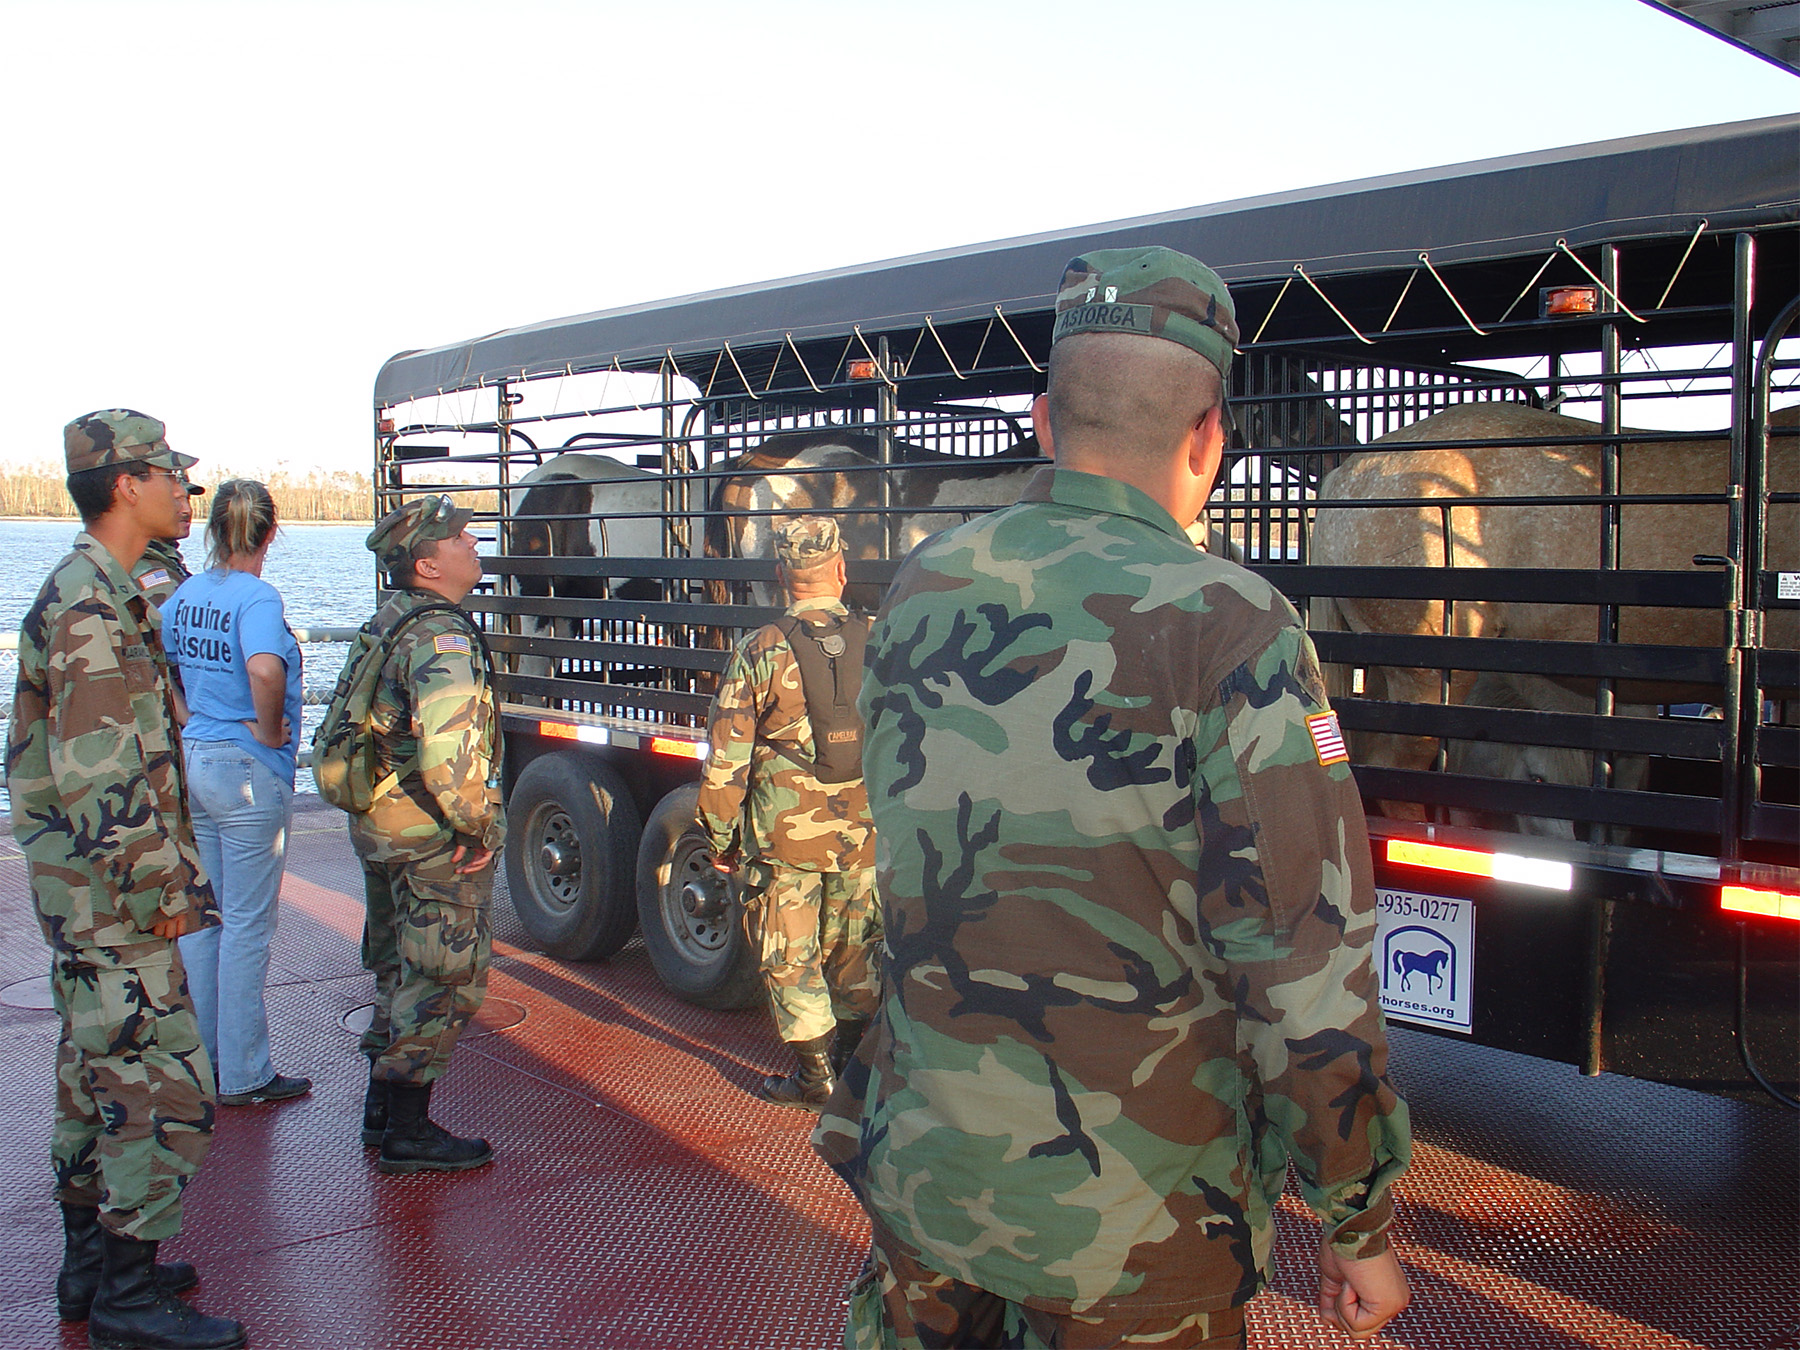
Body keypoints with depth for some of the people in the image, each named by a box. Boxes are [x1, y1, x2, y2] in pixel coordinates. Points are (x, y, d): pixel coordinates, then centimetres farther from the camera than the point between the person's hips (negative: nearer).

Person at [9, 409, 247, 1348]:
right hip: (112, 901, -11)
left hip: (88, 893, 11)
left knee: (97, 1073, 17)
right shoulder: (94, 609, -18)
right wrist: (161, 894, -18)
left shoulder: (96, 595, 14)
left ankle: (91, 1265, 30)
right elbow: (101, 784, -23)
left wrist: (168, 874, 20)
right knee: (162, 1084, -5)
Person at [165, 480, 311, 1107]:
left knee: (201, 916, 16)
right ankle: (243, 1075, 10)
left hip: (191, 763, 7)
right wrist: (270, 729, -18)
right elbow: (264, 668, -34)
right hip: (249, 773, -7)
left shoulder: (184, 595, 7)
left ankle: (199, 1060, 26)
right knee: (247, 924, 1)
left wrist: (191, 724, 10)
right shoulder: (258, 596, -16)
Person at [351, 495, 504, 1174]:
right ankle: (407, 1133, 7)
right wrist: (477, 825, -23)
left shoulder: (389, 622, 11)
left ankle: (382, 1111, 32)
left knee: (399, 970, 20)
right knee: (444, 979, 0)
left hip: (379, 827, 10)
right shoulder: (442, 638, -21)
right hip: (432, 838, -10)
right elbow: (446, 747, -35)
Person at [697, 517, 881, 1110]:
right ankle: (855, 1061, 32)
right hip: (865, 832, 4)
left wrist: (720, 837, 2)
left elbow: (726, 759, -8)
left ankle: (813, 1076, 16)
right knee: (856, 949, 19)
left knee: (790, 955, 10)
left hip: (785, 836, -3)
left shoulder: (759, 653, -11)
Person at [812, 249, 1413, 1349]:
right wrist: (1362, 1228, -7)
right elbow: (1306, 979, -19)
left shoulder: (920, 591, -2)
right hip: (1129, 1235, -4)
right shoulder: (1230, 632, -19)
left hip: (922, 1169, 5)